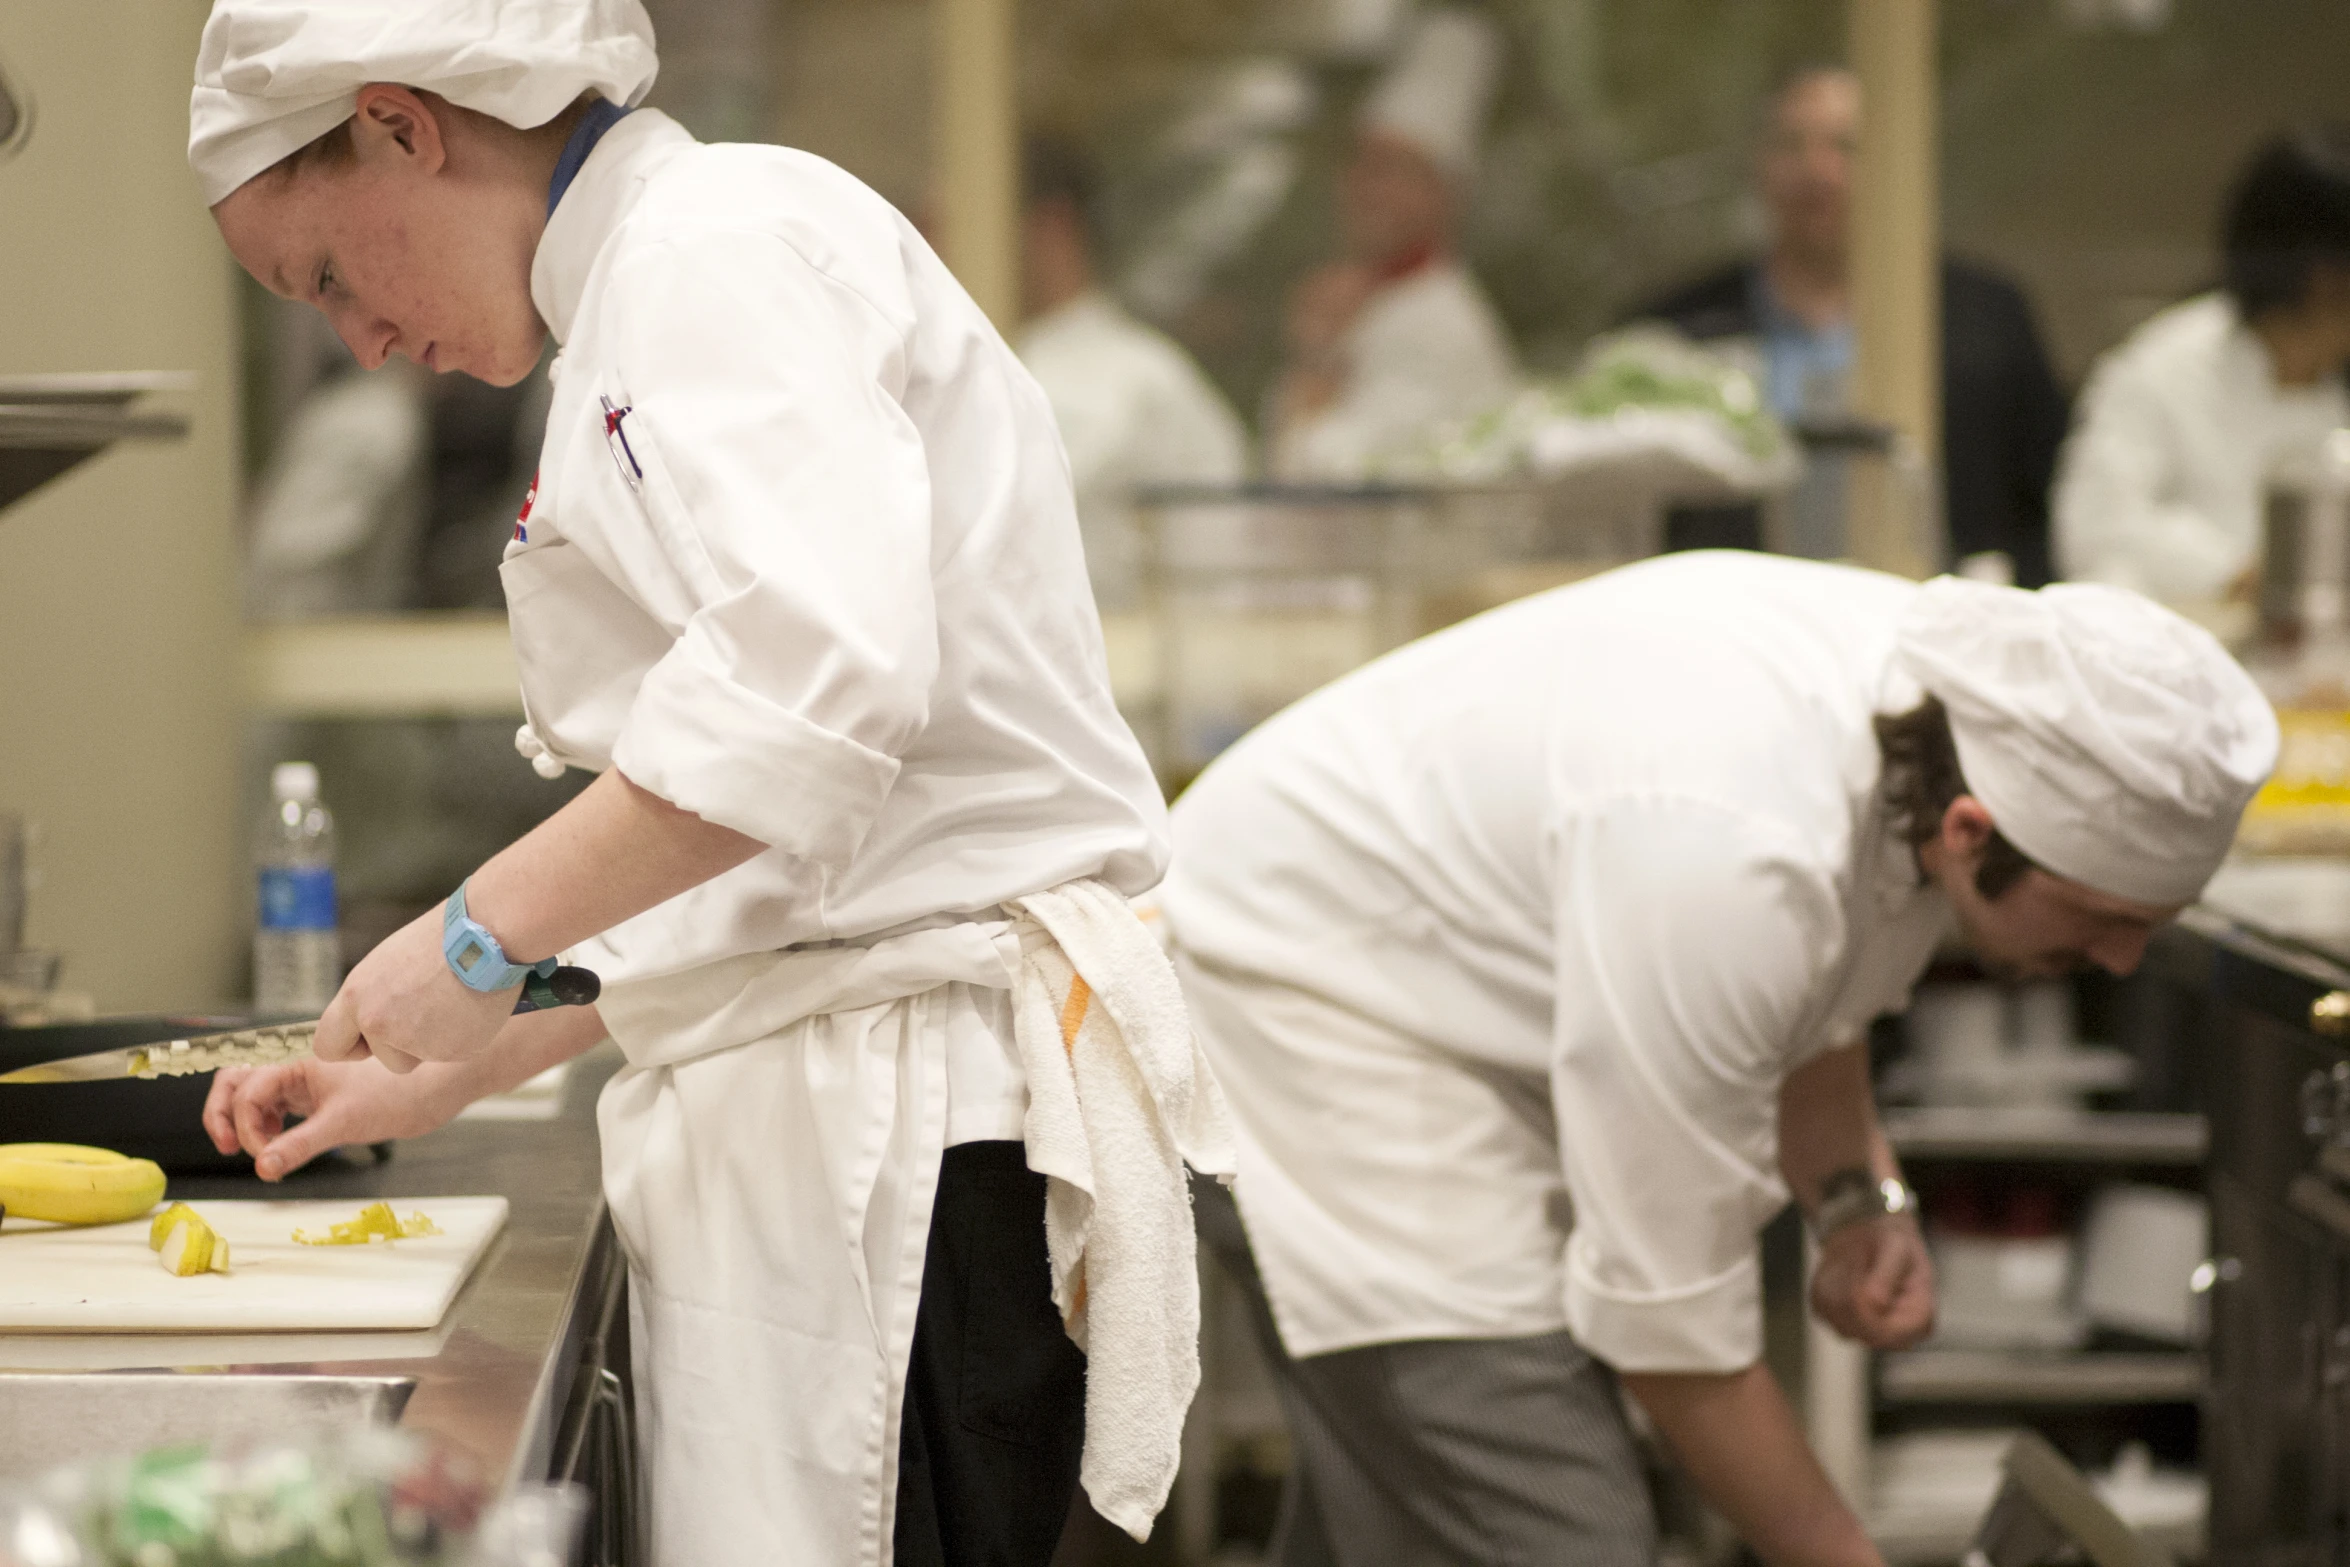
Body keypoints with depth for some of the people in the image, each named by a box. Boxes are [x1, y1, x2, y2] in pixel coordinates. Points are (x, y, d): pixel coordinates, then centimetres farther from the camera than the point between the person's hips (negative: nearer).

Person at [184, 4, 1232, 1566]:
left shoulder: (728, 240, -7)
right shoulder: (657, 286, 24)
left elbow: (816, 676, -25)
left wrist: (482, 933, -19)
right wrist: (434, 1076, 23)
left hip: (904, 1118, -10)